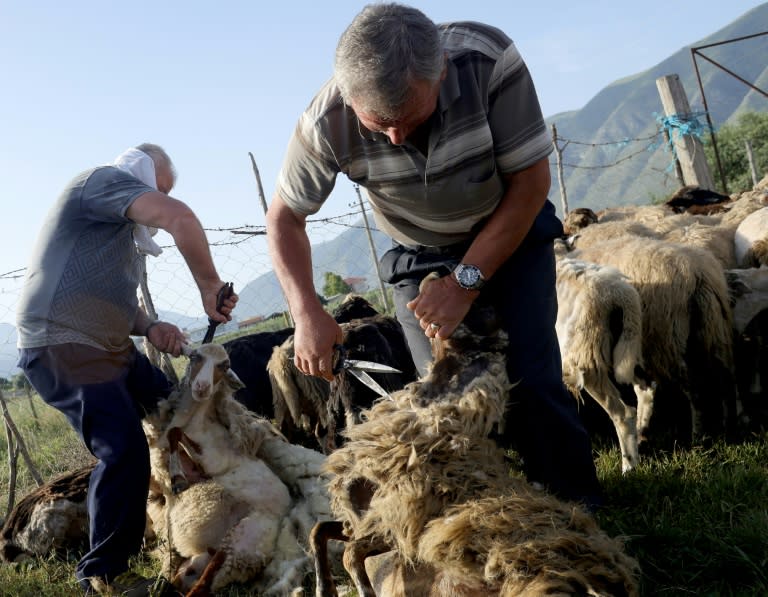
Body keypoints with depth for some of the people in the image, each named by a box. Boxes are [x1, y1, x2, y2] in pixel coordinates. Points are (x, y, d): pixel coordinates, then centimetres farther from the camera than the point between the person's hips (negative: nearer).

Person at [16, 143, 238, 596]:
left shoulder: (121, 230, 24)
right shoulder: (104, 181, -8)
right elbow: (180, 218, -25)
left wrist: (148, 327, 4)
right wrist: (209, 284, -17)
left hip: (107, 347, 11)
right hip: (63, 348, -11)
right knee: (125, 451, -16)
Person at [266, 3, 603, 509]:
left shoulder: (489, 60, -33)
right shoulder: (327, 125, -29)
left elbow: (531, 181, -23)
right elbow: (285, 216, -11)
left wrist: (466, 281, -25)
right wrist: (307, 312, -24)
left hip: (511, 231, -1)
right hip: (421, 257, 2)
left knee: (531, 382, -12)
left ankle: (580, 510, 7)